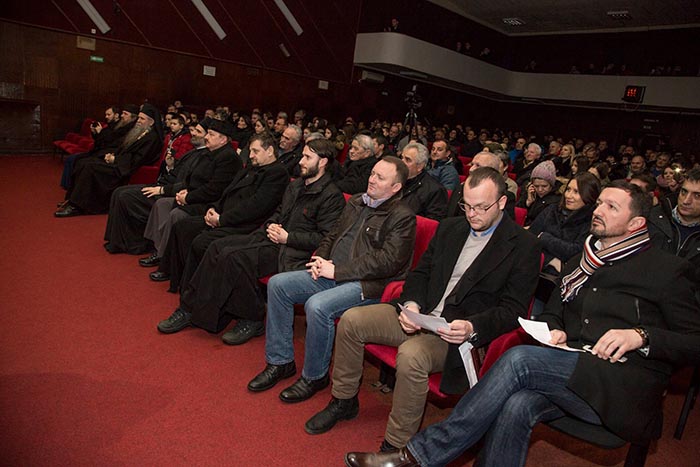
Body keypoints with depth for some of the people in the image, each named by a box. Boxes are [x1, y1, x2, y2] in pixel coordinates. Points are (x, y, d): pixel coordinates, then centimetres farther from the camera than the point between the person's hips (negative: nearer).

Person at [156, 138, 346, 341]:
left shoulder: (332, 196, -7)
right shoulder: (295, 186, 20)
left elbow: (325, 238, -14)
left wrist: (287, 237, -16)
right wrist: (270, 225, 4)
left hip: (293, 252, -8)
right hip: (272, 239, 9)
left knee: (235, 256, -25)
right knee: (218, 247, -9)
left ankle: (252, 321, -11)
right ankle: (190, 308, -2)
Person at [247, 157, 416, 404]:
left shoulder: (403, 217, -7)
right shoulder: (355, 202, 17)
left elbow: (388, 262, -18)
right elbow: (332, 236, 24)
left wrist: (336, 271, -18)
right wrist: (320, 259, 1)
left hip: (366, 284, -8)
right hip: (332, 274, 8)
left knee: (317, 305, -32)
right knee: (277, 284, -5)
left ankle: (315, 376, -6)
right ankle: (280, 361, 6)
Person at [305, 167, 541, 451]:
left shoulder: (523, 247, -5)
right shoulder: (450, 228, 12)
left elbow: (513, 310, -8)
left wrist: (473, 327, -25)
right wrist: (412, 304, -6)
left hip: (459, 333, -6)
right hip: (419, 316, 6)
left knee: (411, 355, -35)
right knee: (351, 320, -8)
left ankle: (395, 448, -13)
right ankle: (344, 402, 12)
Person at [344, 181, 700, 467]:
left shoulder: (665, 269, 4)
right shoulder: (580, 264, 21)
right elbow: (552, 312, 25)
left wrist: (641, 335, -18)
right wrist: (554, 330, 1)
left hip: (626, 392, -5)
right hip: (574, 377, 5)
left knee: (520, 358, -29)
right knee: (516, 407, -30)